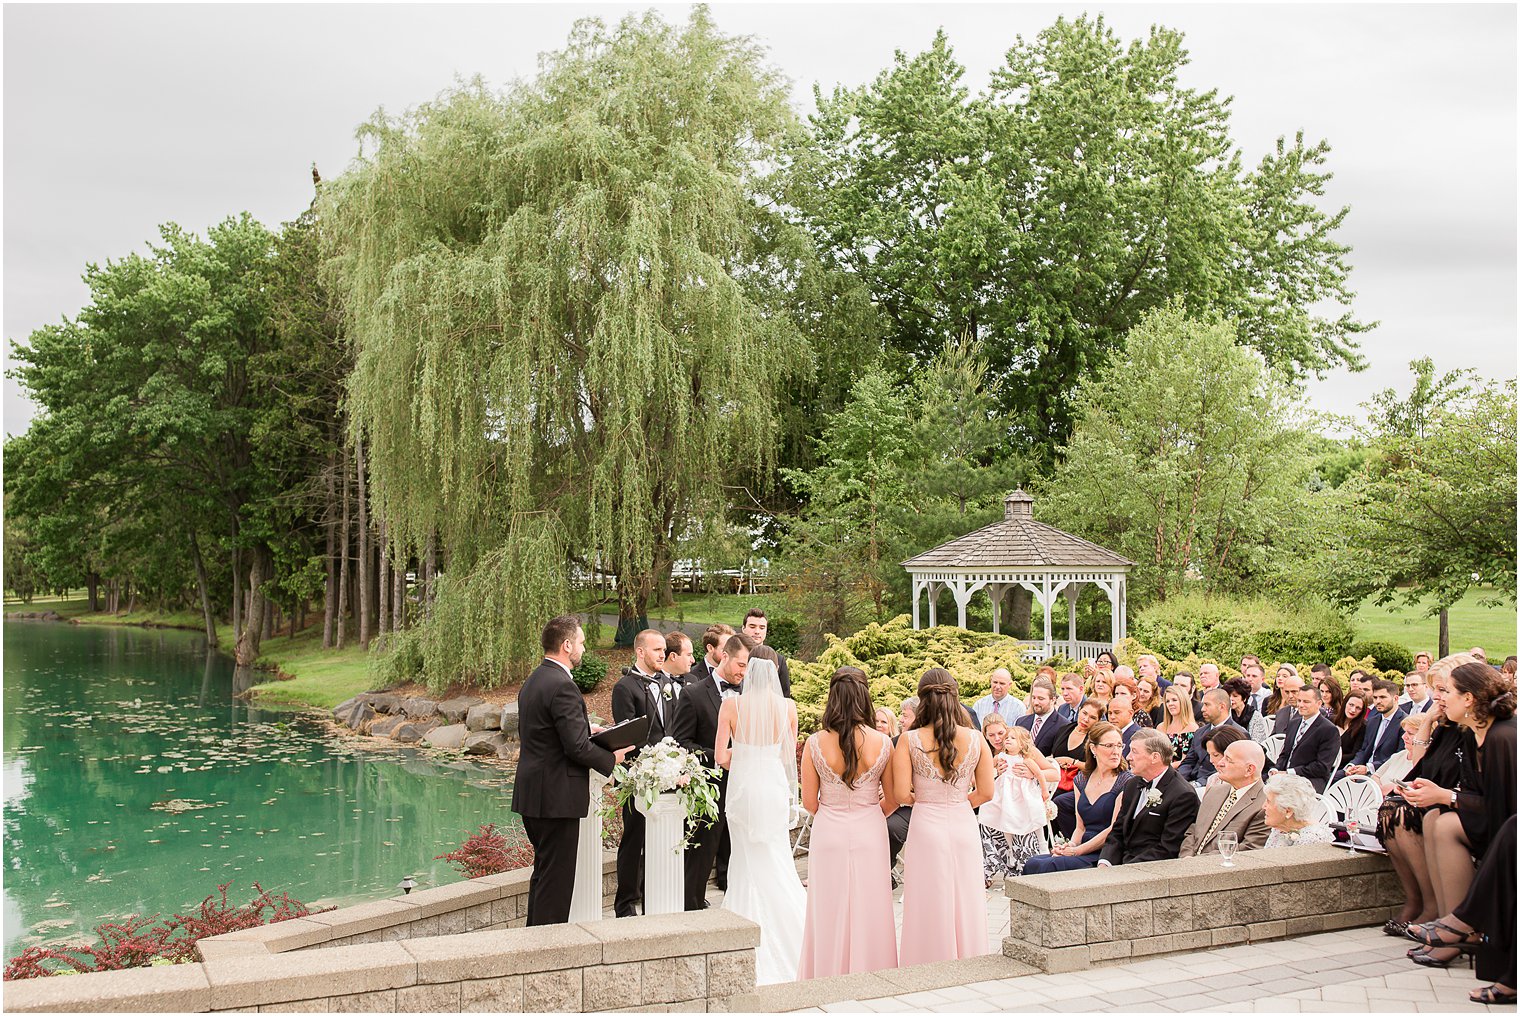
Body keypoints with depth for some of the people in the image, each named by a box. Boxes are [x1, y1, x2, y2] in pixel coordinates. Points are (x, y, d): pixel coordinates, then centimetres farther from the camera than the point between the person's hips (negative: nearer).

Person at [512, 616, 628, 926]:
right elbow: (577, 747, -22)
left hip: (530, 794, 10)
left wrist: (589, 732, 14)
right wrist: (611, 758, -5)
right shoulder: (562, 686, -19)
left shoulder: (532, 682, 12)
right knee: (557, 876, -2)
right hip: (556, 797, -10)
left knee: (543, 871, 20)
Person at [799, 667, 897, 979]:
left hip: (828, 834, 0)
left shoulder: (815, 743, -11)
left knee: (830, 914, 11)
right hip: (870, 835, 0)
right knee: (868, 911, 11)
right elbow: (892, 800, 1)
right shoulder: (882, 743, -10)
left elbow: (809, 802, -3)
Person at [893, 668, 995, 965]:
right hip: (964, 827, 2)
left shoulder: (909, 741, -10)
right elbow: (986, 793, 0)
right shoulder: (975, 739, -4)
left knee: (930, 907, 7)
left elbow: (902, 795, -12)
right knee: (965, 904, 13)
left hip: (926, 828, -2)